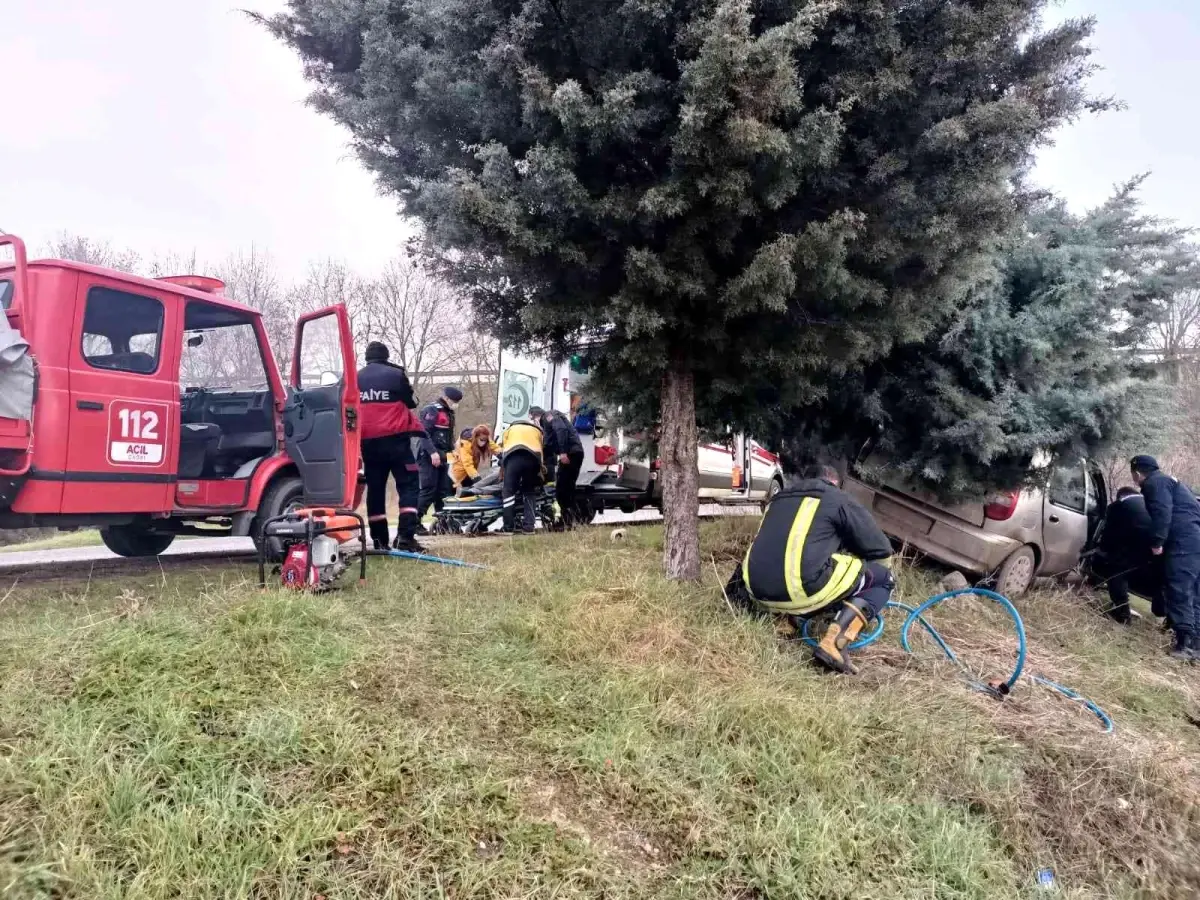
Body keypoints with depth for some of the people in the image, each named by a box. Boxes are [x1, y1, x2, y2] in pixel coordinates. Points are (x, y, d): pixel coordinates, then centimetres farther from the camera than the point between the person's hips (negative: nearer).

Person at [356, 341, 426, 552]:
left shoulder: (356, 378, 8)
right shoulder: (396, 374, -3)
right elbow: (411, 403, 7)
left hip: (368, 440, 4)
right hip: (395, 438, -4)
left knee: (375, 488, 9)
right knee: (408, 485, -1)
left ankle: (379, 540, 10)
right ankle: (405, 536, -14)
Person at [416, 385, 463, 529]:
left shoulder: (448, 412, 21)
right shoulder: (432, 410, -9)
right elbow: (424, 432, -18)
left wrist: (452, 449, 14)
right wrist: (432, 452, -25)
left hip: (442, 458, 9)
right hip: (430, 457, -9)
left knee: (444, 490, 8)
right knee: (428, 490, -13)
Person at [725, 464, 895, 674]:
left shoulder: (780, 498, 26)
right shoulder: (839, 500, 9)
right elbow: (881, 548, 10)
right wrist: (852, 550, 32)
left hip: (759, 592, 7)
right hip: (803, 591, -7)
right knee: (883, 578, 12)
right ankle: (834, 641, -9)